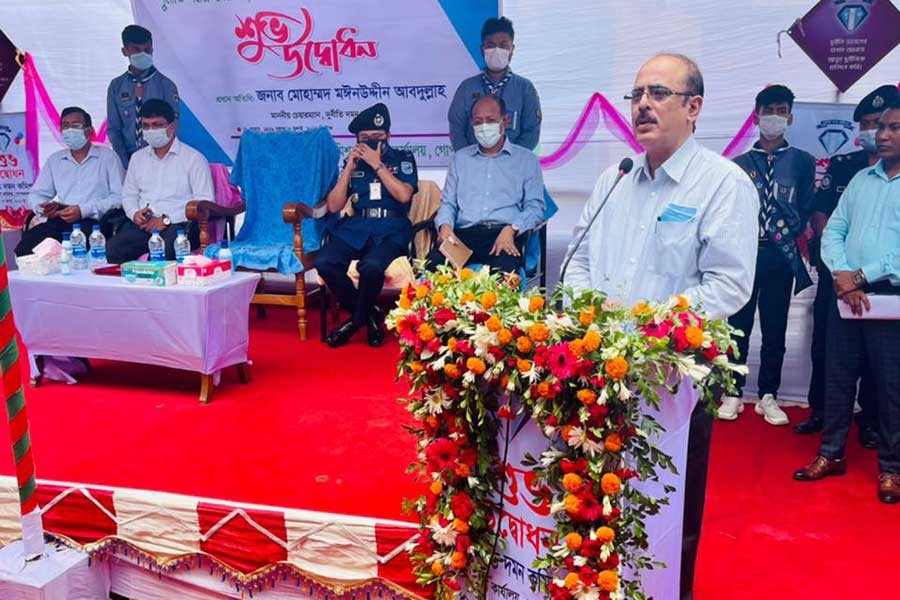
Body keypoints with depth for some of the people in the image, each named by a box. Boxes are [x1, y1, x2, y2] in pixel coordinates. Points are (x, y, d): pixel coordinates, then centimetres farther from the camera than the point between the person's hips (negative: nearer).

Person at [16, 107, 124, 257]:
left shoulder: (107, 156, 9)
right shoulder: (54, 160, 24)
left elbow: (119, 197, -3)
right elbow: (35, 195, 23)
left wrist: (84, 210, -15)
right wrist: (42, 208, -3)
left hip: (92, 221, -4)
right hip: (57, 221, 4)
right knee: (24, 249, -24)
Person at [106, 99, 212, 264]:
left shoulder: (194, 159, 3)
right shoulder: (138, 157, 24)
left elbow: (204, 202, -6)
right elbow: (128, 194, 28)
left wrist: (166, 220, -12)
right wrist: (135, 213, 3)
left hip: (179, 224, -4)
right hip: (142, 225, 5)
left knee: (162, 252, -38)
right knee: (112, 249, -27)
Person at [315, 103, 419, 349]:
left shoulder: (403, 158, 10)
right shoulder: (352, 162, 17)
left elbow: (404, 195, -9)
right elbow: (334, 206, 9)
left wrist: (377, 165, -7)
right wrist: (349, 168, 2)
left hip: (391, 229, -3)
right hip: (355, 227, 4)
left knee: (371, 266, -37)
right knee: (324, 262, -27)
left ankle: (357, 319, -6)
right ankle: (369, 315, -6)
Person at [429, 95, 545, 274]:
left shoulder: (526, 159, 15)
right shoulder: (460, 158, 25)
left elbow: (535, 206, 7)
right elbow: (448, 202, 21)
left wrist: (511, 229, -13)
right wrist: (445, 225, -4)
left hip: (504, 234, -2)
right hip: (463, 234, 2)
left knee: (504, 268, -37)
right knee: (433, 265, -30)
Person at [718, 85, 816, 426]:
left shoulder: (803, 162, 8)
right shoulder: (740, 164, 8)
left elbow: (805, 209, 7)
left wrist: (789, 232, -7)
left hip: (780, 257, 0)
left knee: (775, 330, 6)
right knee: (738, 327, 3)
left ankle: (768, 396, 16)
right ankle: (734, 393, 14)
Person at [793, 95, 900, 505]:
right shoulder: (861, 179, 11)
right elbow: (833, 231, 9)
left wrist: (862, 276, -13)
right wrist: (842, 276, -8)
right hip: (846, 295, 5)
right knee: (837, 378, 10)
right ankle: (832, 454, 23)